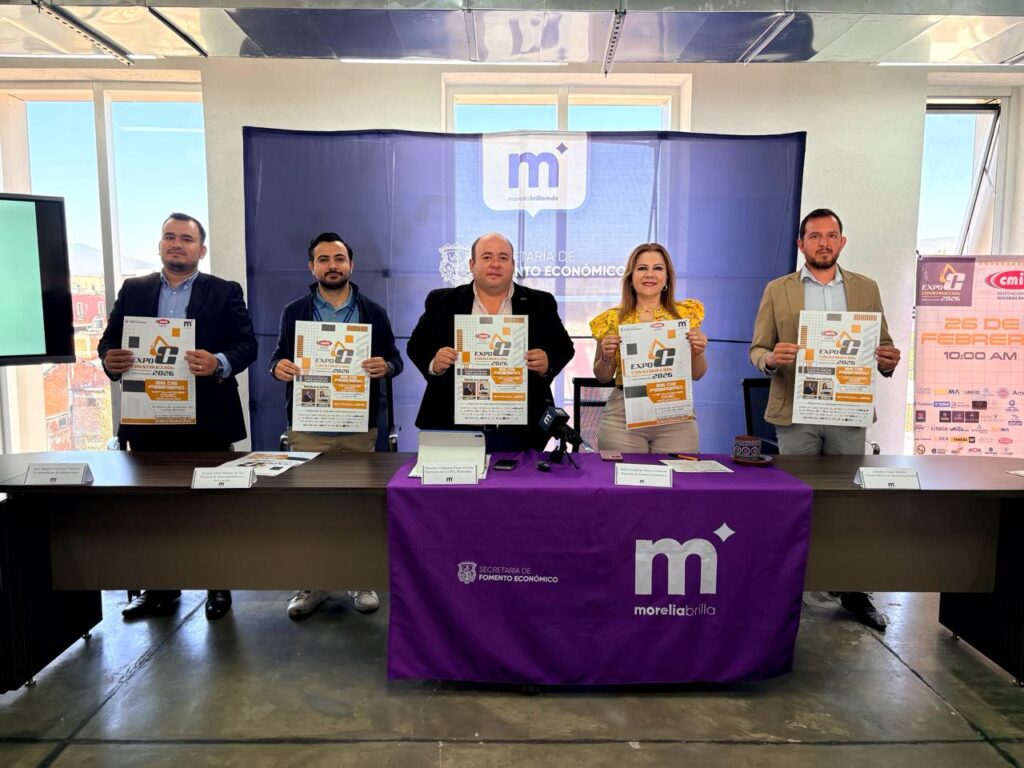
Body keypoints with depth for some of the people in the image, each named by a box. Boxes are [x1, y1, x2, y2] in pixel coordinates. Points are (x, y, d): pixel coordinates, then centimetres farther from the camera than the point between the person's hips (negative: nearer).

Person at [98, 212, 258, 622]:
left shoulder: (225, 292, 2)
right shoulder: (133, 289, 11)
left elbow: (247, 345, -6)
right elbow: (109, 340, 7)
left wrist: (218, 363, -26)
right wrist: (109, 360, -16)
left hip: (206, 419, -3)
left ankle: (218, 586, 22)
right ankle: (160, 587, 27)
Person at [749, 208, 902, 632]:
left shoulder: (865, 288, 11)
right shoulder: (777, 290, 6)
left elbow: (883, 343, 12)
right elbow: (757, 349, 5)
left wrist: (888, 360, -11)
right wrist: (771, 359, -18)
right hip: (795, 413, -1)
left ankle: (853, 590, 20)